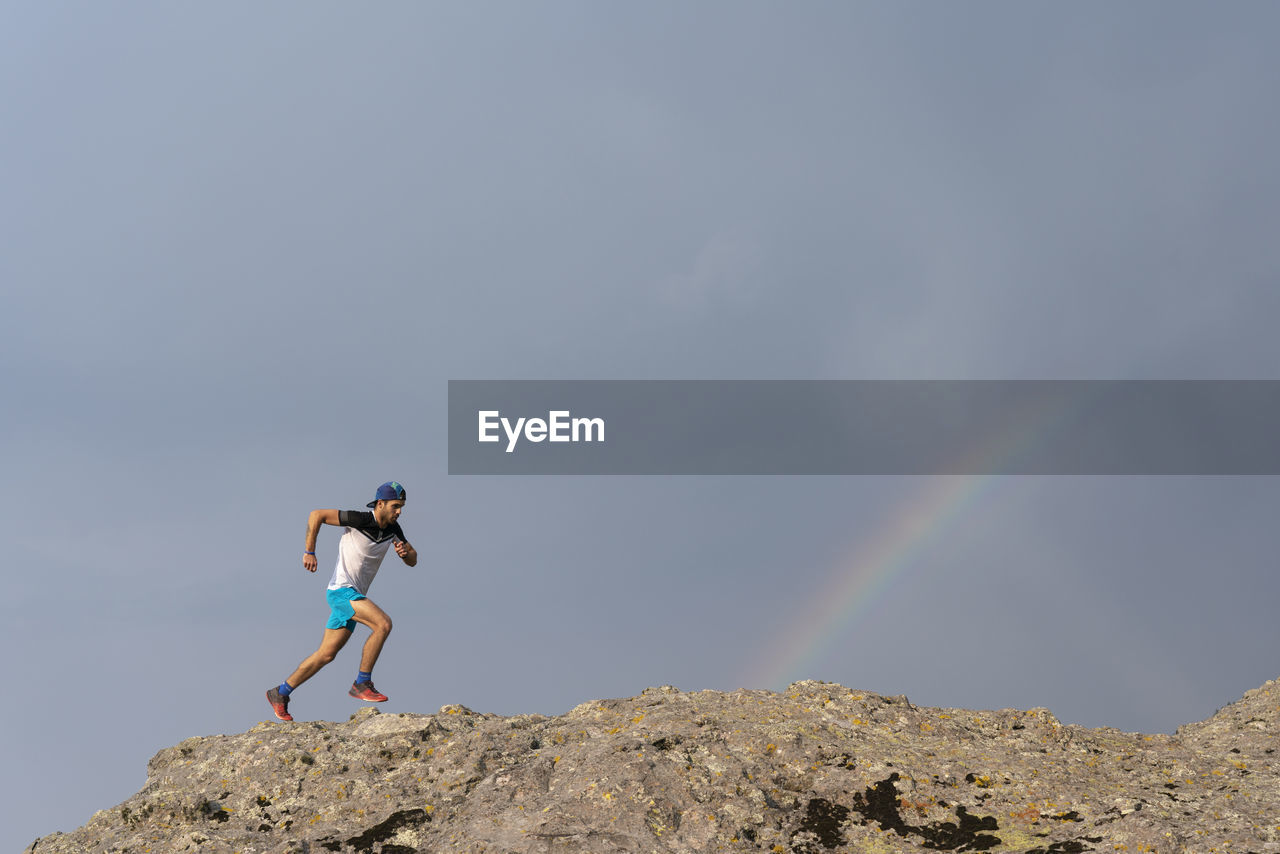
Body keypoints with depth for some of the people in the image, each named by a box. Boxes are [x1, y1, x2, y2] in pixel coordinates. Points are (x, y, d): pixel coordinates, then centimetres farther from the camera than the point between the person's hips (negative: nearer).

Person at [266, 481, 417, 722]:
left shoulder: (392, 528, 5)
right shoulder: (359, 519, -18)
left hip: (355, 596, 8)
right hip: (341, 590, -8)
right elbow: (316, 515, -12)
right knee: (383, 624, -25)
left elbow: (412, 560, 11)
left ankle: (280, 693, 21)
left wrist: (405, 551, -13)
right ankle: (362, 683, -15)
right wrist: (309, 552, -11)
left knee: (326, 654, 10)